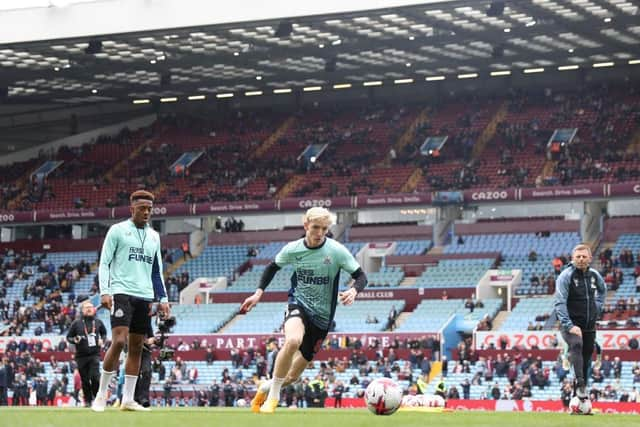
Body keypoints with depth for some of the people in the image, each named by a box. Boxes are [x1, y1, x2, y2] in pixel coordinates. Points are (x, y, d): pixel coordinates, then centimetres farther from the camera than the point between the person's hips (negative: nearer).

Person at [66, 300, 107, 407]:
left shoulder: (98, 322, 7)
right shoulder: (76, 323, 2)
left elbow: (104, 333, 24)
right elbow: (68, 337, 8)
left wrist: (102, 340, 4)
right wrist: (75, 340, -12)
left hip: (94, 354, 0)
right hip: (81, 356, 0)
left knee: (95, 376, -17)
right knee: (85, 380, 5)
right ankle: (87, 401, 17)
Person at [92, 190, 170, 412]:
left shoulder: (154, 236, 17)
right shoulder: (118, 230, 1)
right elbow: (104, 263, 0)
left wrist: (163, 298, 12)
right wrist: (104, 291, -12)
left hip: (144, 296, 6)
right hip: (122, 292, -6)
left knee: (137, 347, 4)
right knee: (119, 341, -17)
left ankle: (127, 399, 7)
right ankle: (101, 395, -8)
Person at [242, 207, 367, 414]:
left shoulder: (337, 251, -13)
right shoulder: (293, 249, -6)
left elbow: (361, 276, -9)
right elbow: (273, 267, 13)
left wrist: (353, 291, -31)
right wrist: (258, 293, 4)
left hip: (322, 316, 1)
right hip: (298, 304, -1)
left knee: (292, 376, 6)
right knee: (293, 340, -37)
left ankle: (266, 387, 41)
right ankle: (273, 395, -20)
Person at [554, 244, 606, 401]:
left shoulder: (594, 275, 6)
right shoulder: (566, 276, -12)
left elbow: (602, 290, 30)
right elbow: (560, 303, -19)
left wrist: (598, 306, 14)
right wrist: (569, 326, -28)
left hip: (590, 324, 6)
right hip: (572, 322, -6)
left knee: (587, 353, 8)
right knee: (576, 345, -32)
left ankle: (583, 387, 22)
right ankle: (580, 383, -40)